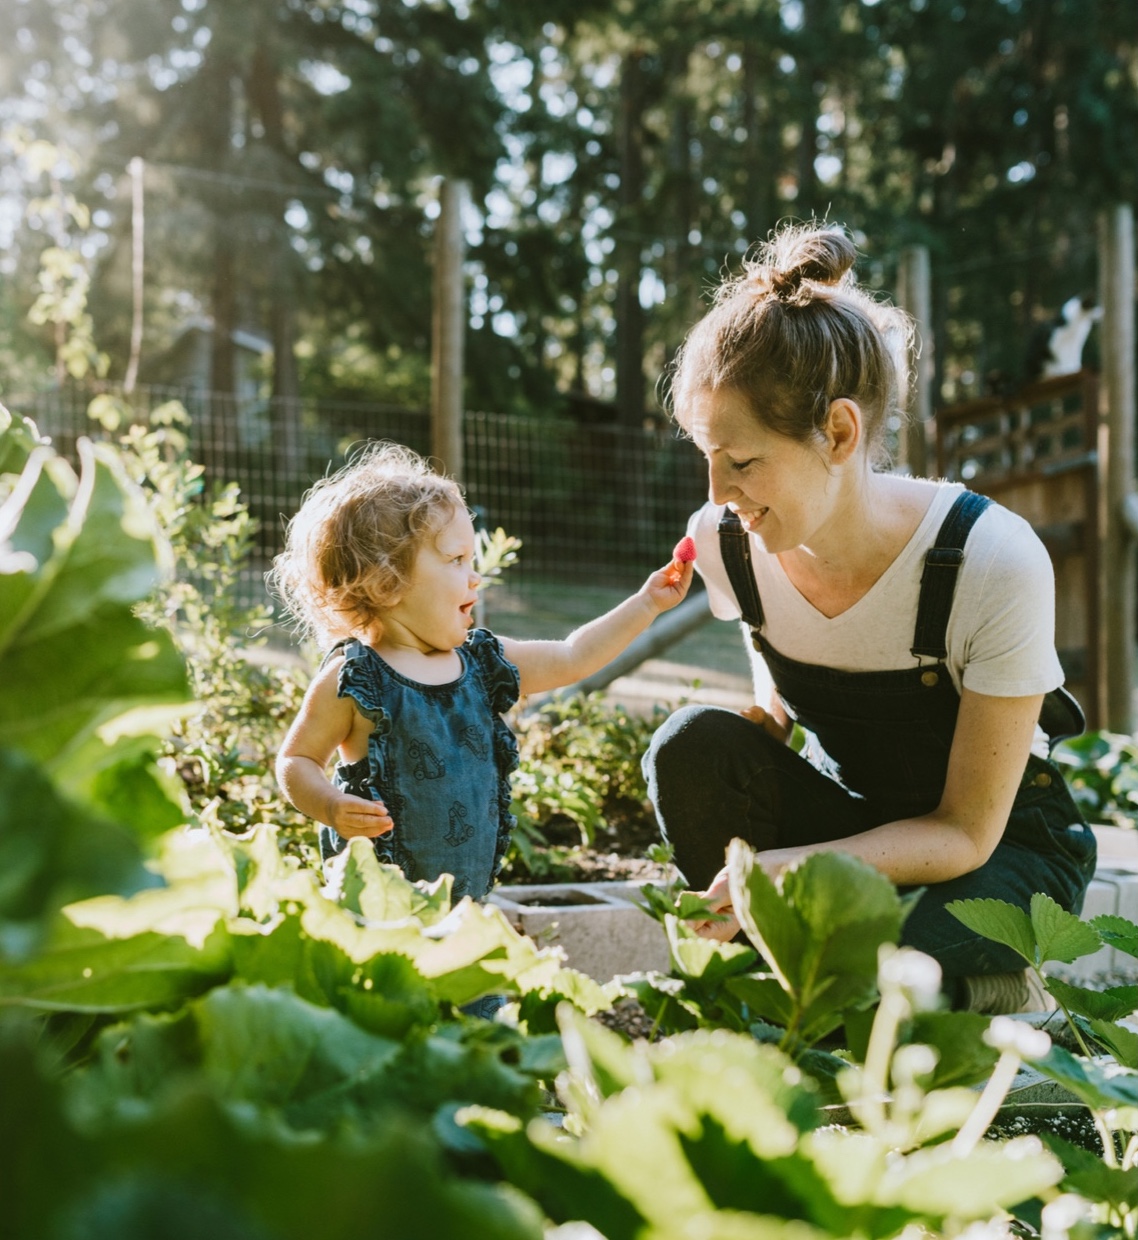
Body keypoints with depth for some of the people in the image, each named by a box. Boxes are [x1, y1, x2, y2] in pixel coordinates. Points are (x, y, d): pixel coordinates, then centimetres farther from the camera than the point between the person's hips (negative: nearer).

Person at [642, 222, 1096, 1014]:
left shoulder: (994, 561, -28)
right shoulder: (723, 543, -14)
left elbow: (967, 831, -23)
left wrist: (799, 865, -37)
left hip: (1004, 841, -4)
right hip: (851, 816, 4)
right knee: (693, 745, -25)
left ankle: (999, 997, 1)